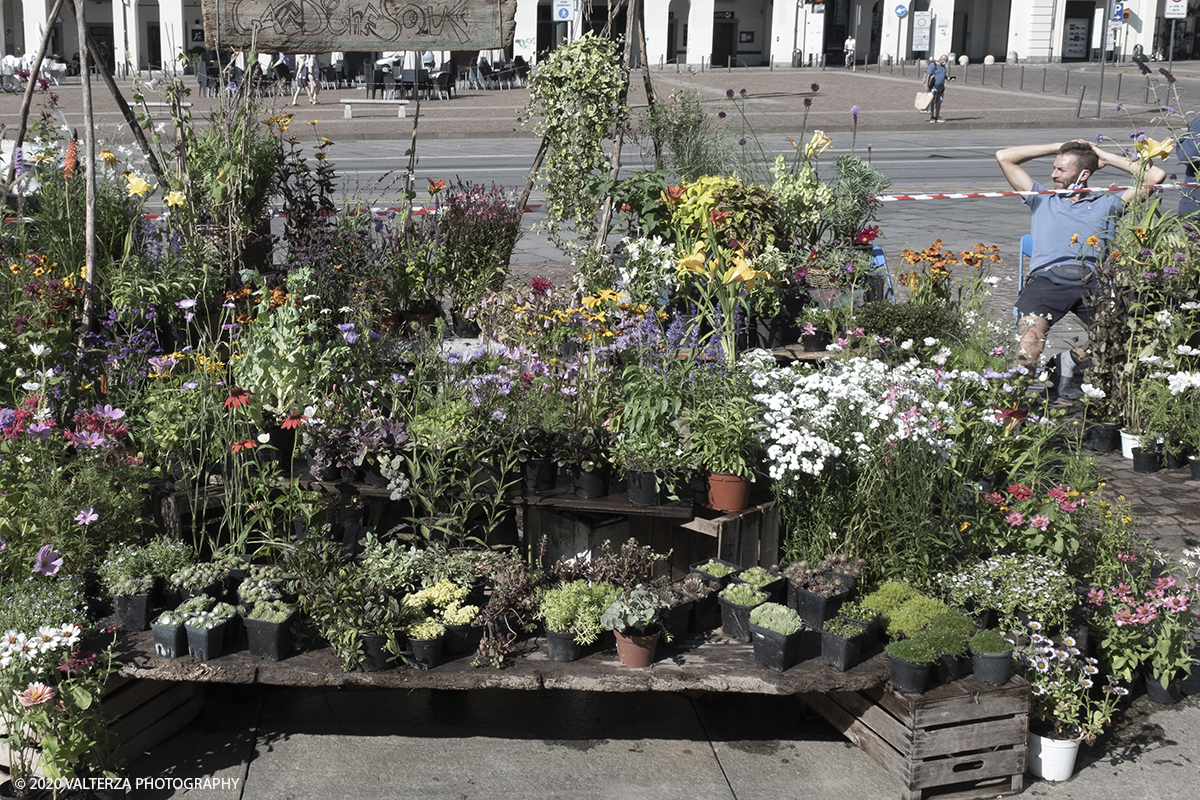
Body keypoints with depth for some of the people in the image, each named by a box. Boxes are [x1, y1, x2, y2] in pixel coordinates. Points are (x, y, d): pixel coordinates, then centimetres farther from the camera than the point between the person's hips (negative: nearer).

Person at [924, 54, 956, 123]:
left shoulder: (943, 66, 11)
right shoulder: (933, 65, -13)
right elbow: (928, 75, -17)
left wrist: (949, 78, 6)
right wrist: (926, 86, -23)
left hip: (940, 87, 7)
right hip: (933, 87, -7)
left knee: (939, 102, 6)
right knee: (932, 102, -5)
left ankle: (937, 117, 10)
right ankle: (932, 118, -2)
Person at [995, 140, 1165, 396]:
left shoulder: (1105, 205, 29)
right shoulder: (1043, 199, 34)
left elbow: (1155, 176, 24)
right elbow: (1004, 157, 33)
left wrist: (1104, 156, 28)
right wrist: (1058, 147, 33)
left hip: (1091, 281, 1)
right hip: (1045, 278, -1)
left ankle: (1073, 360, -1)